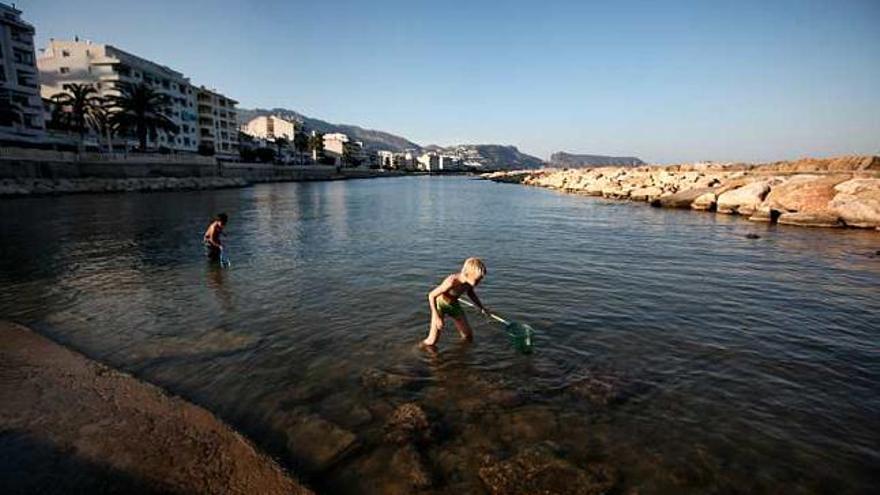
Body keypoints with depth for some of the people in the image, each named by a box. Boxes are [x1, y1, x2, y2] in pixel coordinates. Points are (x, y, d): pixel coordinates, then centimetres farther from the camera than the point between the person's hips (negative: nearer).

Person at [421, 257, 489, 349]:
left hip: (454, 304, 6)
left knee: (469, 337, 6)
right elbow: (431, 296, -30)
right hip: (440, 304, -6)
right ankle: (423, 345, 24)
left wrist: (481, 307, 8)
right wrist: (437, 317, -30)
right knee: (432, 342, -6)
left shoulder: (470, 281, -18)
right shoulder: (452, 282, -38)